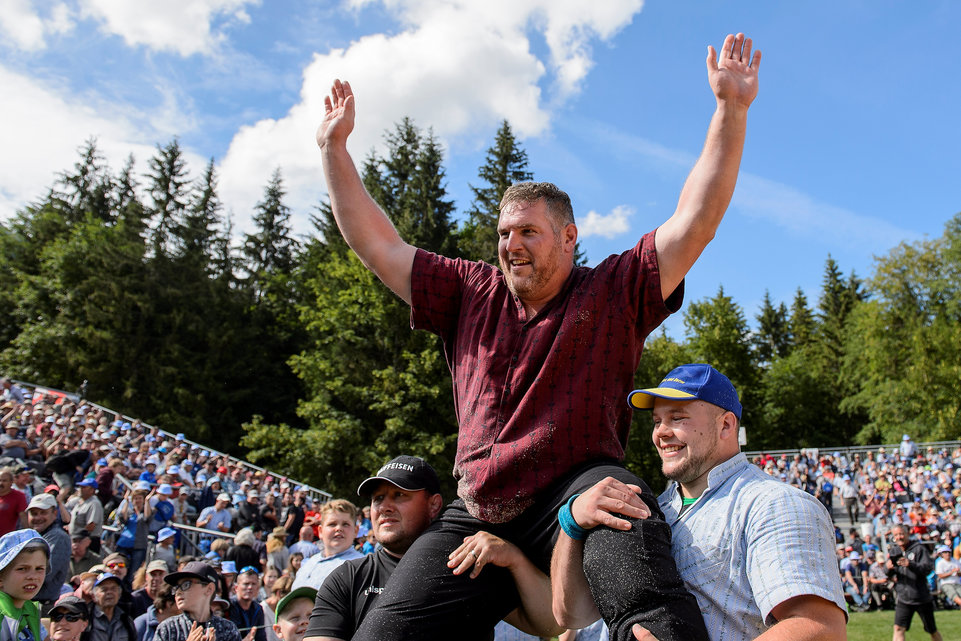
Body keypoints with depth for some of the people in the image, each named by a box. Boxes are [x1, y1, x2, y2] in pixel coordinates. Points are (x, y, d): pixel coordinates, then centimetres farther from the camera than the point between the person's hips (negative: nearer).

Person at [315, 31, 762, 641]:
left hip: (578, 491, -3)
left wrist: (731, 110, -8)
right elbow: (376, 244, 18)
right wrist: (334, 147, 17)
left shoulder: (614, 292, 7)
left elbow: (696, 221, -1)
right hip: (477, 513, 4)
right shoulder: (472, 293, 16)